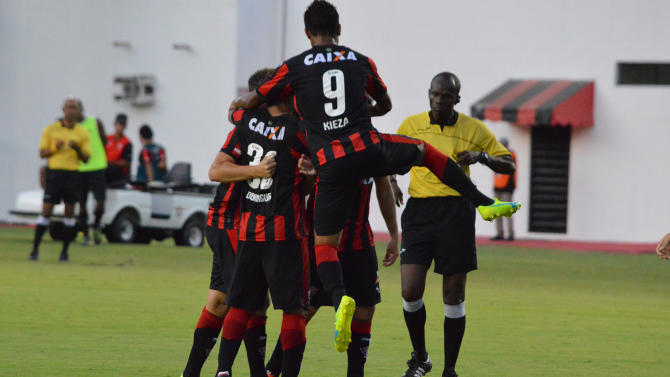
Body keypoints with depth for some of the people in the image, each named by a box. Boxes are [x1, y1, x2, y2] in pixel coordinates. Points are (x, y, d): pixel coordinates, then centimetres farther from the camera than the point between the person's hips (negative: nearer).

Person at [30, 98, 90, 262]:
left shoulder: (82, 134, 7)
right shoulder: (51, 130, 5)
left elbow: (86, 158, 4)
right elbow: (42, 153, 5)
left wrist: (77, 149, -15)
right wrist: (55, 148, -14)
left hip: (72, 174, 1)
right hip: (54, 172, -1)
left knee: (70, 213, 0)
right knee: (46, 210, -6)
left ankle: (65, 251, 7)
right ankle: (35, 248, 1)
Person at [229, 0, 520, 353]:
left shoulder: (294, 68, 4)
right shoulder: (361, 62, 13)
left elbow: (254, 100, 9)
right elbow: (385, 105, 28)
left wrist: (237, 103, 32)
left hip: (330, 163, -2)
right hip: (370, 149, 2)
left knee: (323, 243, 6)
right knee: (426, 150, 31)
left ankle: (340, 297, -23)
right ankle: (484, 202, 29)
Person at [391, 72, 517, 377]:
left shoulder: (473, 129, 4)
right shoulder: (412, 125, 7)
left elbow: (508, 165, 8)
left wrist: (481, 156, -10)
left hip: (456, 213, -1)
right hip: (419, 212, 1)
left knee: (453, 297, 0)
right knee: (410, 290, -12)